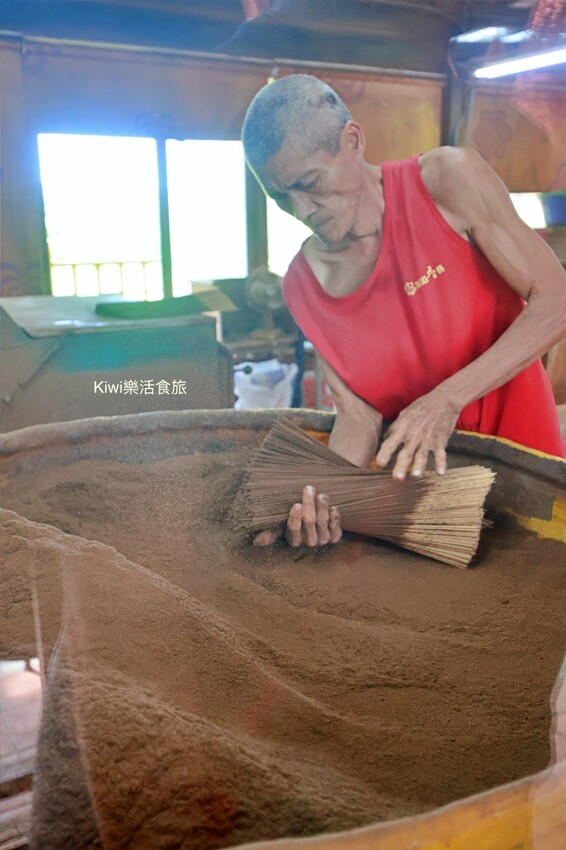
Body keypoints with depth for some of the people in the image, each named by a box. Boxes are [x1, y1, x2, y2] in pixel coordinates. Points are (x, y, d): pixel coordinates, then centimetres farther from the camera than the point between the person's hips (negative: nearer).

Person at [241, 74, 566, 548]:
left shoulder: (448, 179, -14)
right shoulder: (302, 285, -6)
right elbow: (357, 414, -9)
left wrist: (447, 400, -27)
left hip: (516, 435, -1)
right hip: (414, 466, 2)